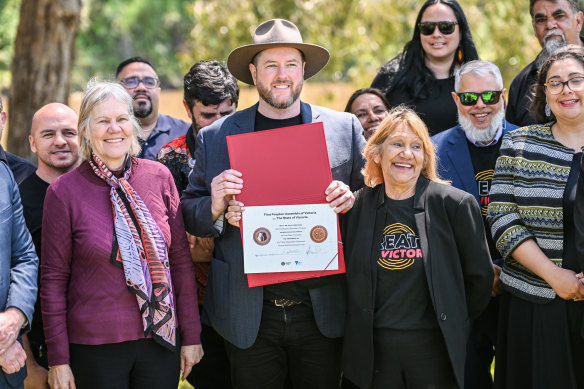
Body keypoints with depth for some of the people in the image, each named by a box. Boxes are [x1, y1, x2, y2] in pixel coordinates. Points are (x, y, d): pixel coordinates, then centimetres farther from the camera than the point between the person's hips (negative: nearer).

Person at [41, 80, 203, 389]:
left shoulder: (158, 176, 1)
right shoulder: (64, 191, -6)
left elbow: (181, 259, 6)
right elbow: (53, 278, -3)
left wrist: (191, 335, 5)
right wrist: (58, 359, -5)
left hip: (161, 340, 3)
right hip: (94, 346, -2)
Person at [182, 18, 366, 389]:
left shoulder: (345, 127, 5)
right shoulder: (216, 137, 4)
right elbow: (189, 216, 7)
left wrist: (351, 201, -12)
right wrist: (215, 207, -15)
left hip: (323, 312, 0)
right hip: (251, 316, 0)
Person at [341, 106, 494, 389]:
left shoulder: (455, 204, -4)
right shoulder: (356, 206, 2)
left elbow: (479, 276, 3)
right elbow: (346, 275, 13)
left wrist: (453, 321, 9)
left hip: (435, 347, -2)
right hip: (374, 350, 2)